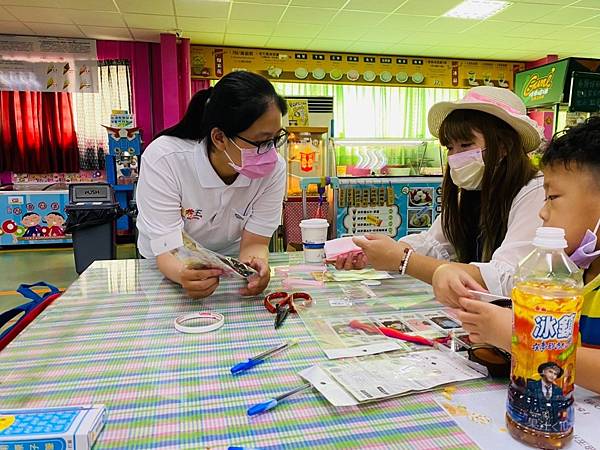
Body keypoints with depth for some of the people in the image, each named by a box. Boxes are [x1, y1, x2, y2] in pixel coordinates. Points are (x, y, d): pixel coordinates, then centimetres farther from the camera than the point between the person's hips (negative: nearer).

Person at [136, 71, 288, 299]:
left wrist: (255, 265, -38)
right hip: (173, 268, 1)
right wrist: (185, 275, -47)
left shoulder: (273, 168, -19)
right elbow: (168, 252, -25)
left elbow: (254, 243, -16)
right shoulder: (163, 159, -26)